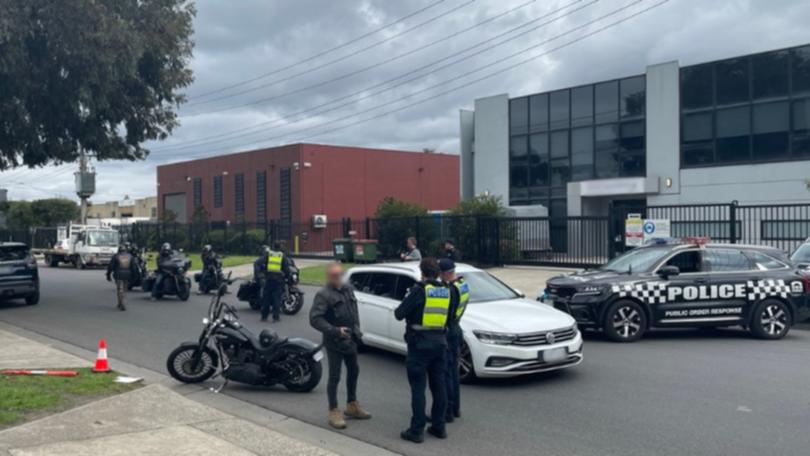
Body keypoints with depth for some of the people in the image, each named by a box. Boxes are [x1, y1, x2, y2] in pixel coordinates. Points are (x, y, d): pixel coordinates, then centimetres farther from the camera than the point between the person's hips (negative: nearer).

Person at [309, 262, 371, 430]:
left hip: (350, 340, 8)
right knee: (334, 377, -2)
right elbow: (314, 319, -22)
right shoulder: (323, 295, -16)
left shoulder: (348, 289, 7)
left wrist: (356, 329, 10)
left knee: (353, 371, 18)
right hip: (334, 342, -8)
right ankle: (334, 412, 10)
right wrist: (335, 331, -25)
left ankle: (352, 405, 35)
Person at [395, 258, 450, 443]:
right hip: (440, 343, 6)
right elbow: (448, 315, 12)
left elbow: (399, 314, -12)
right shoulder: (446, 291, 5)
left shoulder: (419, 290, -13)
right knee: (439, 386, 14)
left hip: (420, 344, -6)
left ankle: (417, 430, 3)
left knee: (418, 388, 0)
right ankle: (439, 426, 22)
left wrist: (407, 301, 9)